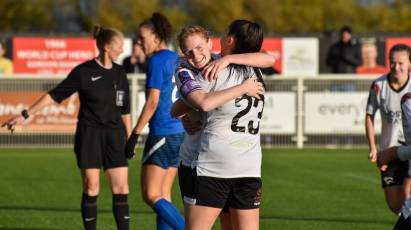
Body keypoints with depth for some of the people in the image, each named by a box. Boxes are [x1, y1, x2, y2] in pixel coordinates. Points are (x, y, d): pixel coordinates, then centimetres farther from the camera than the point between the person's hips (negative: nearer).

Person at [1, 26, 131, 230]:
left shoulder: (119, 73, 7)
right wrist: (25, 115, -6)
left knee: (121, 189, -2)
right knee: (91, 189, -3)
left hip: (115, 136, 4)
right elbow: (54, 95, -3)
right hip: (89, 135, -4)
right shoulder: (83, 72, -6)